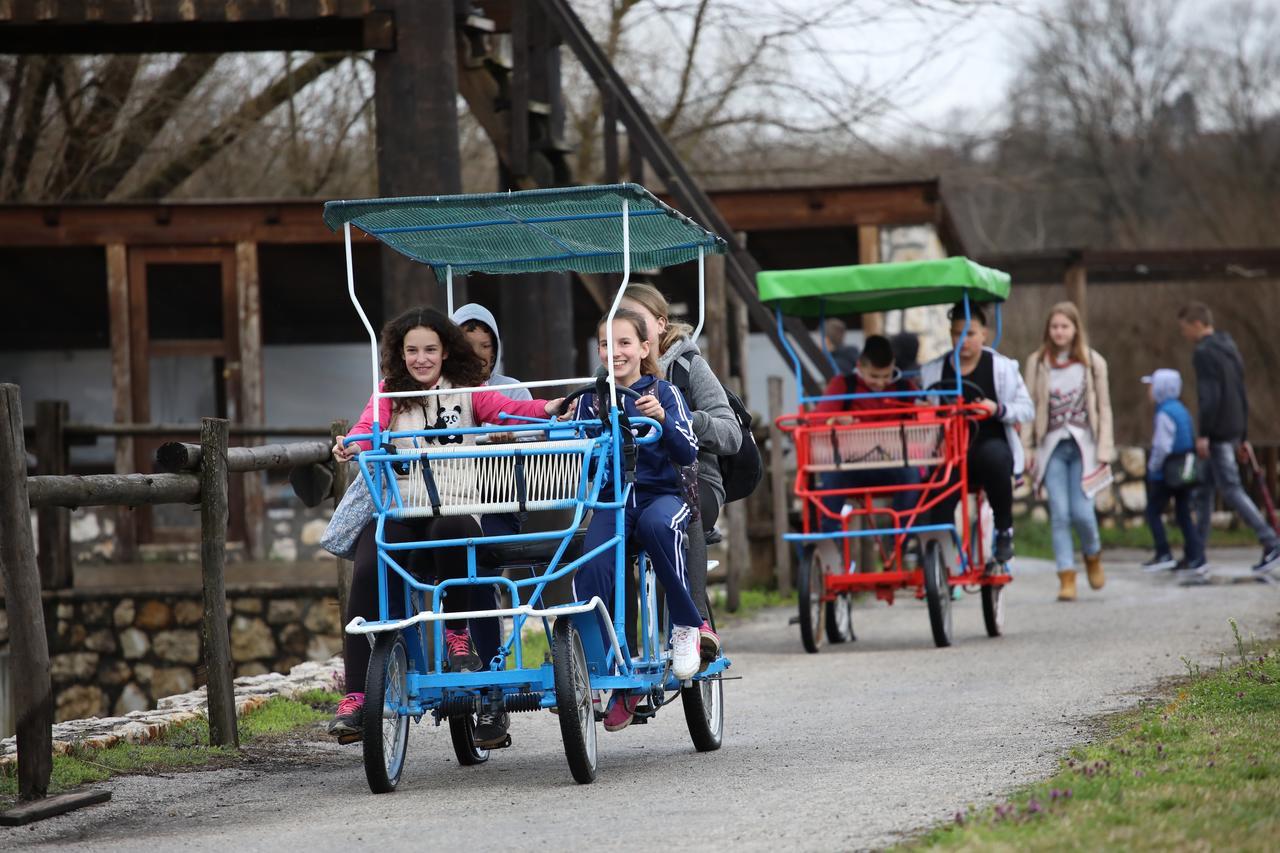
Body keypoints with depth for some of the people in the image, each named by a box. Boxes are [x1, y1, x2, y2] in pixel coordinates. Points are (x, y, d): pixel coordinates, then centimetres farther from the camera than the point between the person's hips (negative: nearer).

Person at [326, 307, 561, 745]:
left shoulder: (466, 392, 13)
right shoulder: (390, 393, 16)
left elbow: (505, 409, -5)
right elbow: (371, 426, -3)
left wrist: (546, 409, -25)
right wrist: (352, 445, -27)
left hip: (454, 507, -1)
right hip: (400, 511, 1)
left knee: (451, 529, -38)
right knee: (368, 574, -26)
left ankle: (456, 632, -18)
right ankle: (355, 698, -27)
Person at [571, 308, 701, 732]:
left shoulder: (663, 393, 4)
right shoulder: (591, 399, 12)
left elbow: (689, 454, -7)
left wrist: (662, 419, -24)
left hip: (662, 494, -2)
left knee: (656, 524, -40)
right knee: (591, 568, -28)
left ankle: (686, 627, -21)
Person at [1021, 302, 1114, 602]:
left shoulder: (1092, 362, 5)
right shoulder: (1037, 363, 6)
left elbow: (1104, 408, 7)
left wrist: (1104, 449, 1)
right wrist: (1027, 448, 1)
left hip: (1083, 444, -1)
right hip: (1052, 445, 1)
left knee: (1082, 511, -9)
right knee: (1059, 514, -7)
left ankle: (1093, 556, 22)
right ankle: (1066, 578, -3)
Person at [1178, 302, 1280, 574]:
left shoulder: (1204, 353, -12)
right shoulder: (1230, 350, 17)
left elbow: (1209, 396, -21)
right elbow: (1242, 396, 20)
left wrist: (1204, 434, -21)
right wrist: (1242, 437, 23)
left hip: (1218, 433, -10)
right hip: (1234, 430, 10)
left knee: (1231, 490, -9)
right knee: (1204, 488, 13)